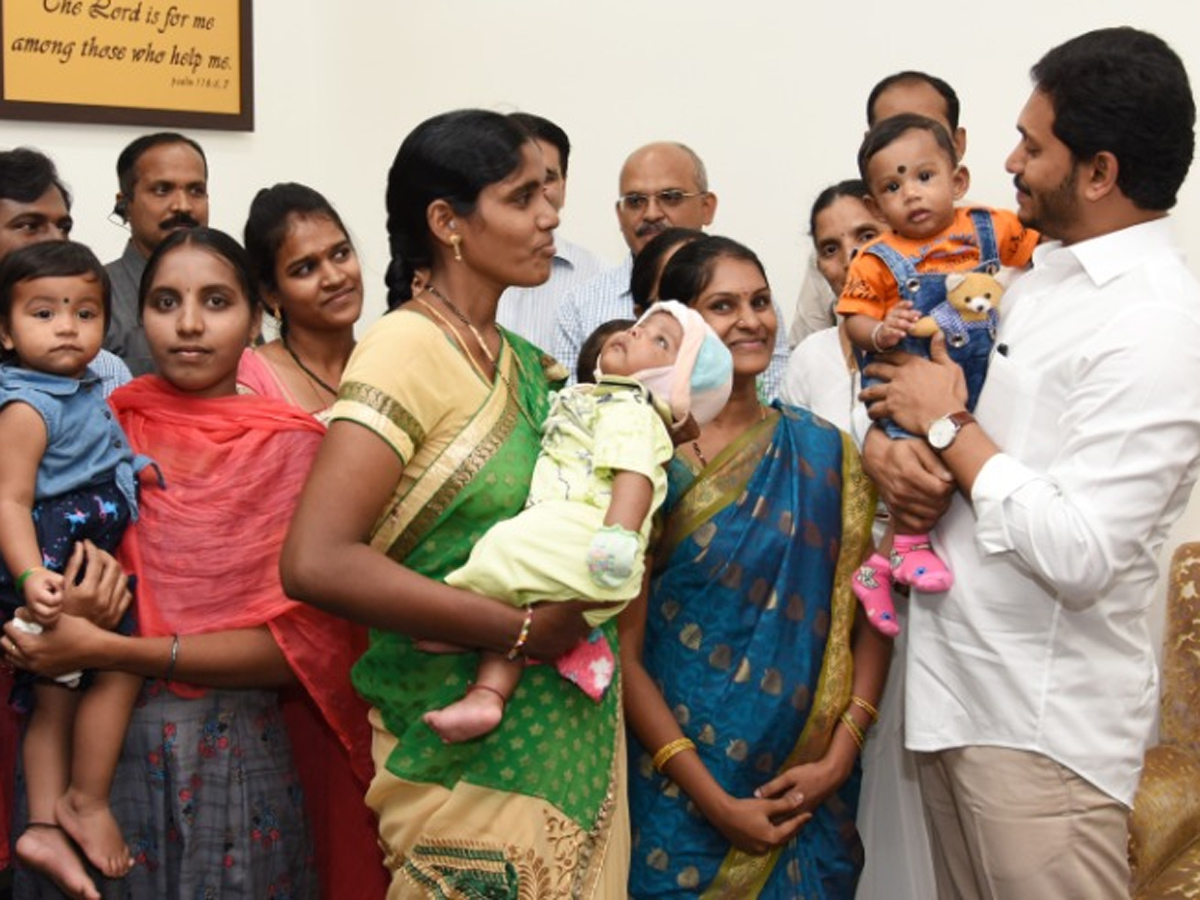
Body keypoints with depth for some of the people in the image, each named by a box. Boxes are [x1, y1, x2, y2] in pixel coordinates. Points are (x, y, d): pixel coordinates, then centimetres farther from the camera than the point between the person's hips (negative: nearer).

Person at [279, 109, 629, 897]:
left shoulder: (528, 363, 9)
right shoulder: (407, 349, -15)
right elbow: (317, 563, -26)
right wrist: (518, 629, -22)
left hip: (572, 731, 8)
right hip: (471, 755, -7)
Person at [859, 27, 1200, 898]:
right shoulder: (1045, 273, 9)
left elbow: (1078, 557, -26)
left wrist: (949, 426, -16)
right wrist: (890, 446, -7)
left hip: (1043, 719, -8)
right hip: (953, 684, 8)